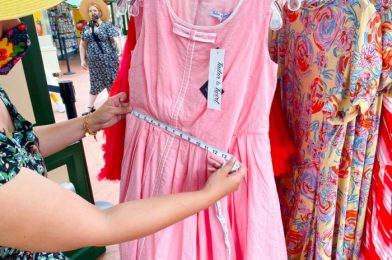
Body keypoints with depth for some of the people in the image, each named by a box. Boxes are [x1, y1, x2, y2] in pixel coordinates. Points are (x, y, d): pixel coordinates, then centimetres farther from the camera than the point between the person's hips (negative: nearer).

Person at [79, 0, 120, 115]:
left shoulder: (107, 25, -3)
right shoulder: (86, 28, 11)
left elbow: (115, 41, -10)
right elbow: (83, 45, 17)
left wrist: (118, 56, -21)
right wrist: (83, 60, 11)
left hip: (108, 60, -4)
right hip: (93, 61, 4)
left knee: (111, 83, 2)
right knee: (95, 84, 12)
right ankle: (90, 108, 21)